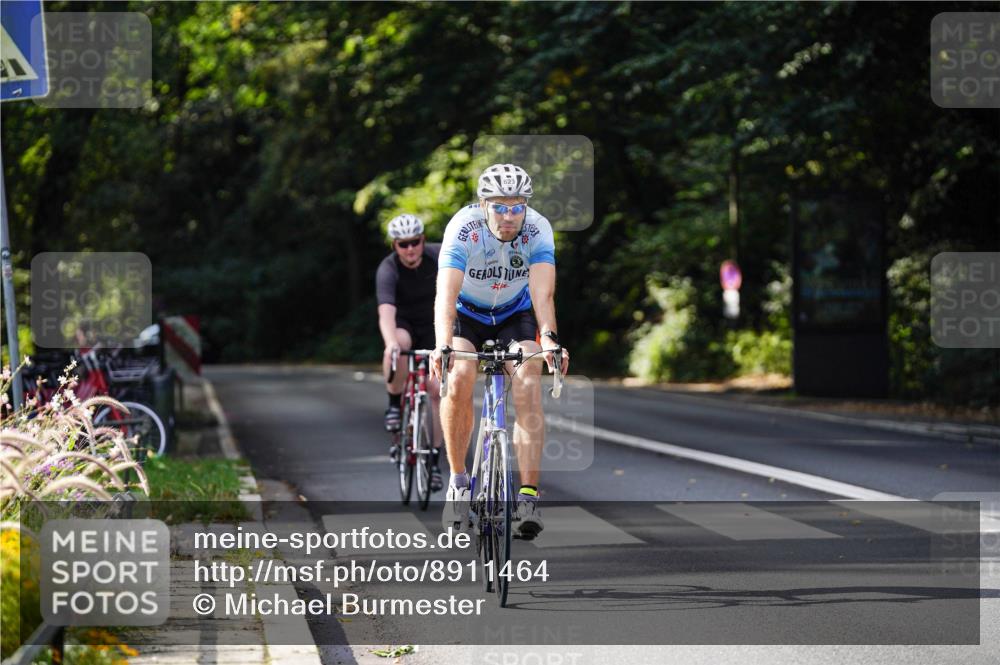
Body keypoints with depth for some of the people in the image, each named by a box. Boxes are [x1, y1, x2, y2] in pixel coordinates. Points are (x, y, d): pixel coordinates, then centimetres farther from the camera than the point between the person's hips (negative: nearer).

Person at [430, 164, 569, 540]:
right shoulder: (463, 228, -30)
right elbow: (445, 293, -40)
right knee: (459, 378, -26)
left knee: (528, 388, -21)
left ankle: (528, 495, -19)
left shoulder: (538, 230, -26)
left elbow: (542, 292, -37)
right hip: (467, 314, -1)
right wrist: (442, 346, -55)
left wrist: (549, 339, -55)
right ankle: (458, 480, -9)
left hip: (515, 314, 1)